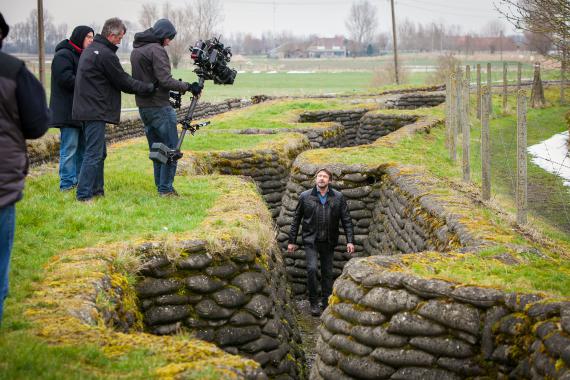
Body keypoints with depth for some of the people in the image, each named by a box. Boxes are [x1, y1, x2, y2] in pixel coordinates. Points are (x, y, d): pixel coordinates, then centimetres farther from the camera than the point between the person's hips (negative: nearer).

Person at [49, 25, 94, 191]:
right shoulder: (63, 55, -11)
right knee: (69, 147, -8)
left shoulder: (82, 55, 21)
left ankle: (79, 180, 20)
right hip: (67, 111, -10)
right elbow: (66, 78, -22)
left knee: (82, 146, 12)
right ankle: (67, 183, -5)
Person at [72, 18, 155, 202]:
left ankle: (97, 190, 23)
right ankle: (84, 194, -8)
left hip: (86, 109, 10)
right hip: (95, 111, -10)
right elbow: (124, 82, -10)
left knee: (99, 152, 17)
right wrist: (151, 88, 0)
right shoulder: (106, 54, -16)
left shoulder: (90, 49, 15)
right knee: (94, 153, -8)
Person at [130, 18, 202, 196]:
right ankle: (166, 188, -3)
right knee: (171, 148, -2)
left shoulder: (135, 50, 14)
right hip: (159, 107, -9)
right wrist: (188, 87, -14)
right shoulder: (156, 50, -14)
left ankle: (160, 186, 17)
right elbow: (165, 80, -20)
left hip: (143, 107, 9)